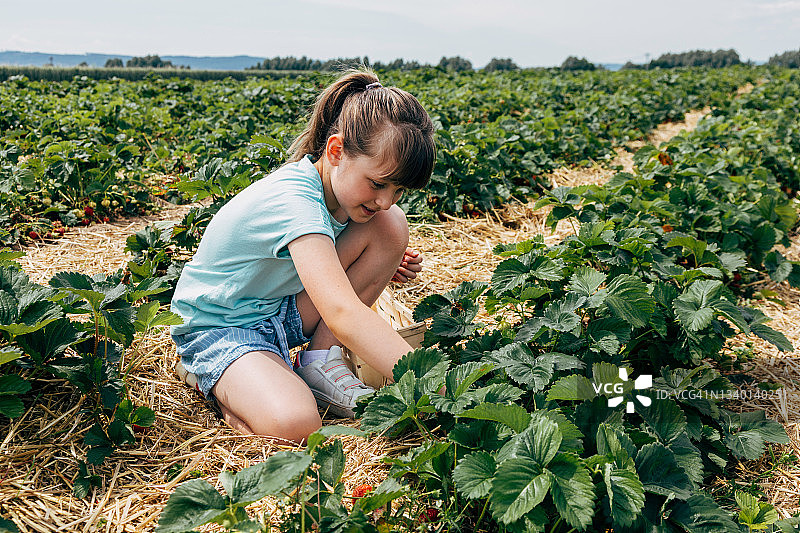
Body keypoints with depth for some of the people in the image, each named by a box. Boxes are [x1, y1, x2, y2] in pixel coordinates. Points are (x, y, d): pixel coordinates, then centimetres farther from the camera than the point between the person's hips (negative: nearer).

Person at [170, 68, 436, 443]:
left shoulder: (337, 186, -5)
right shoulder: (292, 200, -32)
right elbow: (343, 314, -44)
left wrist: (386, 266, -6)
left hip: (284, 308, 8)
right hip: (220, 326, -8)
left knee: (391, 226, -11)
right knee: (294, 425, -38)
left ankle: (319, 361, -3)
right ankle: (219, 385, -4)